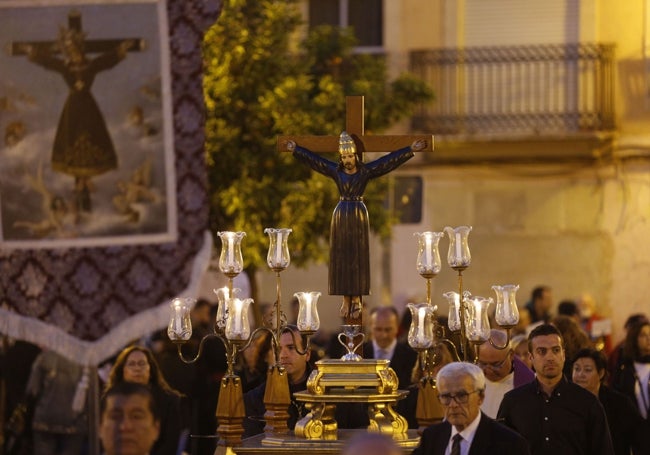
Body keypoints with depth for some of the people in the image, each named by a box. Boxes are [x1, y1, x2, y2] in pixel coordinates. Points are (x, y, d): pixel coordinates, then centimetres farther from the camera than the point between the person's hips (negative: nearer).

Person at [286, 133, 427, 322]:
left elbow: (390, 160, -4)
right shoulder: (335, 170, 2)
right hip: (341, 216, 2)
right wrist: (295, 149, 10)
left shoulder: (366, 170, -3)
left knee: (358, 258, -1)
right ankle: (346, 299, 7)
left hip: (359, 216, -2)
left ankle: (357, 299, 4)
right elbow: (313, 159, 8)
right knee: (341, 257, 2)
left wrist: (411, 149, -6)